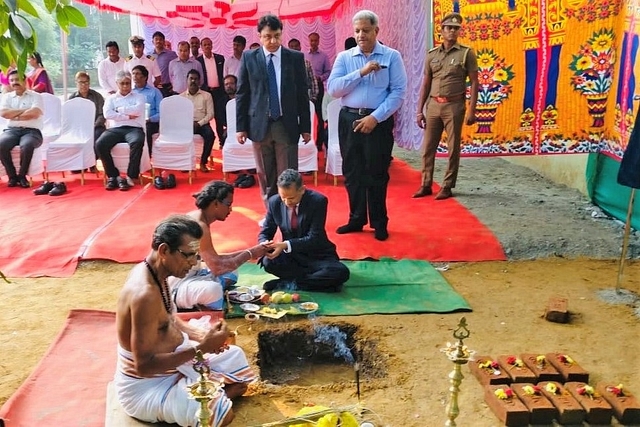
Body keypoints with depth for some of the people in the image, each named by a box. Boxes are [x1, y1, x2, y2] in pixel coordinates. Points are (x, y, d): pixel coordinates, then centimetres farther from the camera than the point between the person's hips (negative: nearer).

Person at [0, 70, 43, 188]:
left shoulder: (35, 96, 5)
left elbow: (34, 113, -13)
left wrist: (14, 116, -4)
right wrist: (24, 110, -8)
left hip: (32, 131, -3)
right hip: (12, 130, 3)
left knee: (26, 146, -37)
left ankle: (22, 175, -17)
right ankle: (12, 175, -14)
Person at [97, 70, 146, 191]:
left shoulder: (138, 97, 18)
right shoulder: (111, 98, 21)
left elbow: (138, 109, -5)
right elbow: (107, 114, 1)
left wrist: (120, 110, 2)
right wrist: (127, 116, -5)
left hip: (134, 129, -2)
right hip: (115, 129, 2)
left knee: (137, 142, -38)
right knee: (100, 144, -28)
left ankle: (130, 177, -29)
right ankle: (113, 175, -15)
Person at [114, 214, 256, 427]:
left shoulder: (156, 272, -1)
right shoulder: (144, 294, -32)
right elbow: (144, 366, -31)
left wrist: (201, 335, -4)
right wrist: (201, 348, -30)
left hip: (172, 360, 10)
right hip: (147, 385, -10)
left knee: (235, 356, 18)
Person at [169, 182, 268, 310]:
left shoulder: (198, 219, 8)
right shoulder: (199, 226, -22)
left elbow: (213, 259, 12)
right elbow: (217, 268, -25)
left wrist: (244, 253, 4)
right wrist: (249, 254, -13)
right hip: (176, 285, -11)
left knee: (231, 272, 19)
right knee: (213, 290, -38)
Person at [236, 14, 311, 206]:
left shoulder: (296, 58, 2)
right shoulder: (249, 58, 3)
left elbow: (302, 94, 4)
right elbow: (241, 94, 5)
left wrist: (305, 126, 3)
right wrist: (240, 126, 0)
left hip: (287, 125, -1)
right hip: (259, 124, 1)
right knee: (265, 176, 9)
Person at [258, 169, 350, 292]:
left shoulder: (318, 201, -18)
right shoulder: (274, 202, -7)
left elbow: (314, 238, -21)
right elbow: (265, 233, 2)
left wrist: (286, 245, -35)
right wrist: (264, 244, -24)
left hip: (317, 256, -2)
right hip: (291, 256, 2)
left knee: (341, 272, -32)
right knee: (268, 262, -30)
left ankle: (290, 284, -19)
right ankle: (316, 278, -16)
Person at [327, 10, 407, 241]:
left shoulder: (392, 57, -1)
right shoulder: (344, 57, 6)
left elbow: (398, 92, -7)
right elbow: (333, 89, -6)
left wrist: (375, 117, -15)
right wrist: (360, 73, -15)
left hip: (379, 121, -3)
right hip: (349, 120, 3)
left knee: (377, 174, 4)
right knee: (352, 173, 9)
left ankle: (379, 223, 17)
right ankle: (356, 219, 23)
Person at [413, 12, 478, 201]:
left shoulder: (467, 53, 0)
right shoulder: (431, 55, 10)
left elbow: (474, 83, -2)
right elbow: (426, 84, 12)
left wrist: (471, 110, -10)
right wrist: (419, 110, 7)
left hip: (454, 105, -4)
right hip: (433, 105, 4)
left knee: (453, 148, 2)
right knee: (428, 147, 5)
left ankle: (447, 187, 9)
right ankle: (426, 185, 14)